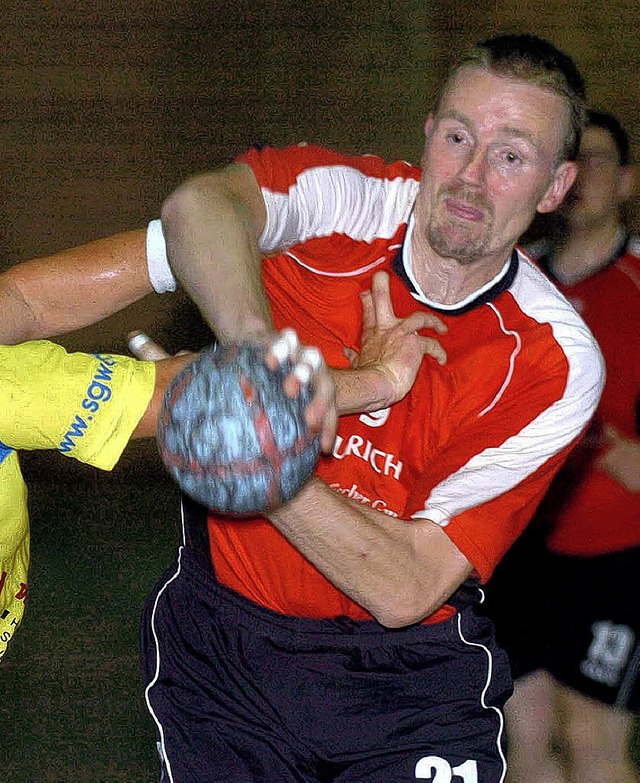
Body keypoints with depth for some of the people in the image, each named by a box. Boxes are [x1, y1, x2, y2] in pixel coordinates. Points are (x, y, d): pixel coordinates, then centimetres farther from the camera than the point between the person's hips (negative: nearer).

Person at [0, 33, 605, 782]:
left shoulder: (556, 365, -14)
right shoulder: (335, 199, -12)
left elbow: (405, 592, -20)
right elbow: (199, 207, -37)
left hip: (405, 672, 0)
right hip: (220, 642, 1)